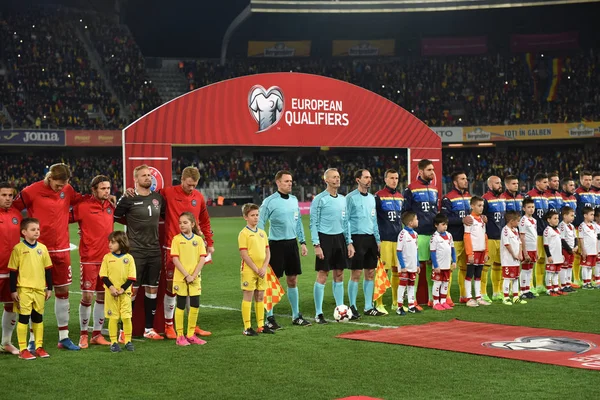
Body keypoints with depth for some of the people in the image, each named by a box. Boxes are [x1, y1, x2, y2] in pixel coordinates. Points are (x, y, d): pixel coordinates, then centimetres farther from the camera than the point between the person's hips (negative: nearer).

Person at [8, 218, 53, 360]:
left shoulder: (42, 248, 6)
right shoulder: (18, 248, -5)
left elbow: (48, 269, 12)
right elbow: (13, 271, -4)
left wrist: (49, 288, 10)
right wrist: (13, 290, -6)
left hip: (40, 289, 4)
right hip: (24, 289, -4)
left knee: (38, 318, 11)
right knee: (24, 318, 0)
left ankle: (38, 347, 20)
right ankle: (23, 349, 5)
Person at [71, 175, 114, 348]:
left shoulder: (111, 206, 9)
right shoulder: (83, 206, -9)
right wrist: (84, 231, -10)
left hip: (107, 259, 5)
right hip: (89, 259, -5)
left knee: (102, 296, 9)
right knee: (87, 296, -4)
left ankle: (97, 334, 19)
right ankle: (83, 334, 10)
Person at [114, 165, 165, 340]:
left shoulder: (158, 197, 9)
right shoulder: (128, 199, -7)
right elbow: (113, 217, -3)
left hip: (154, 251, 5)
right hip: (135, 251, -5)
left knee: (152, 289, 9)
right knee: (132, 290, -4)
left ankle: (149, 329, 18)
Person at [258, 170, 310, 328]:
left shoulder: (294, 200, 9)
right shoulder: (269, 202, -9)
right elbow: (260, 224, -7)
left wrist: (302, 242, 13)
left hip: (292, 243, 5)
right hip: (276, 244, -5)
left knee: (293, 281, 11)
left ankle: (296, 316, 19)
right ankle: (269, 318, 8)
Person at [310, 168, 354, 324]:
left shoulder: (342, 199, 12)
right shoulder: (319, 199, -7)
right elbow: (313, 223, -8)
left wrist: (349, 242, 12)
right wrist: (316, 245, -14)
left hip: (340, 238, 6)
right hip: (325, 239, -6)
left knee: (339, 275, 9)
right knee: (322, 276, -4)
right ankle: (318, 313, 1)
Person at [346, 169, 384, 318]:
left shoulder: (371, 198, 15)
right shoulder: (351, 197, -6)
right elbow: (345, 220, -7)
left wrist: (378, 239, 14)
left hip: (371, 238, 7)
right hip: (357, 238, -7)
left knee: (370, 273, 8)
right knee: (356, 274, -5)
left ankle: (369, 307, 16)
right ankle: (352, 307, 3)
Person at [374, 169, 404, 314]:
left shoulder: (400, 197, 15)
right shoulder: (378, 196, -5)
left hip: (398, 238, 6)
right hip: (384, 239, -6)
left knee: (397, 270, 9)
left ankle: (395, 302, 19)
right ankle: (379, 304, -1)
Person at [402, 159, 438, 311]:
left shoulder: (434, 189, 17)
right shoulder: (411, 189, -4)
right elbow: (405, 212, -3)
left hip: (433, 232, 6)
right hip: (418, 234, -6)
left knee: (431, 264, 9)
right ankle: (412, 300, -2)